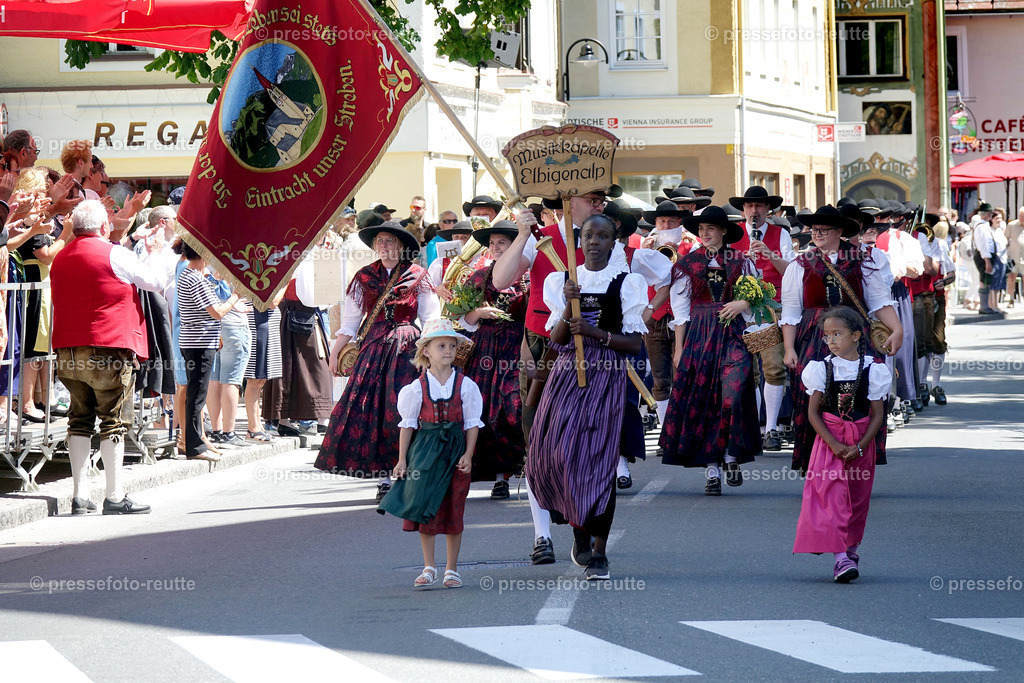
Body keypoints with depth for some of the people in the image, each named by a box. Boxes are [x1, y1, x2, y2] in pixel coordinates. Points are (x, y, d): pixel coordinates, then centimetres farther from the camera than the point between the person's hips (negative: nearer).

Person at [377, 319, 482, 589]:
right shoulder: (417, 387, 0)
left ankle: (451, 569, 11)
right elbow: (408, 424, 4)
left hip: (455, 449, 0)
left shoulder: (464, 385, 0)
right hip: (424, 449, 0)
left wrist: (468, 454, -7)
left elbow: (472, 423, 2)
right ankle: (429, 567, 11)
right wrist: (402, 459, 1)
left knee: (453, 510, 3)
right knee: (425, 508, 1)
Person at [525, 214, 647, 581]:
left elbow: (634, 344, -1)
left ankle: (599, 551, -2)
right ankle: (580, 528, 20)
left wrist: (594, 332, -14)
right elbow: (555, 339, 3)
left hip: (607, 376, -3)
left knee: (599, 458, -8)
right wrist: (570, 306, -13)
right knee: (553, 453, -6)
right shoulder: (563, 282, 11)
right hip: (567, 374, 3)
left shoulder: (627, 283, 3)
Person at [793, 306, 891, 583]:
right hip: (828, 440, -1)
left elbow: (877, 415, 0)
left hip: (861, 443, 1)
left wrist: (859, 447, -12)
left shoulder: (871, 370, -2)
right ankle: (842, 557, -18)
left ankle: (851, 548, 26)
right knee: (832, 496, -12)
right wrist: (834, 445, -13)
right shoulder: (823, 368, -1)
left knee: (857, 497, 8)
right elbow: (813, 412, -2)